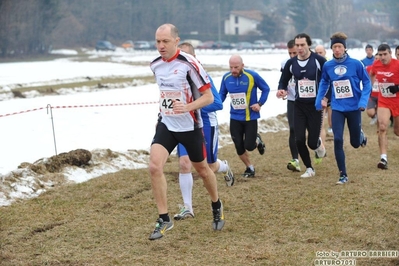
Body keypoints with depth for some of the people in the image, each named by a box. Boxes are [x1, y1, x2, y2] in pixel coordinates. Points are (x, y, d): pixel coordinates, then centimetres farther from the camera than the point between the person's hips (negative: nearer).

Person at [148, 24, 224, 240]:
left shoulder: (189, 64, -17)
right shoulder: (155, 65, 1)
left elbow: (208, 96, -15)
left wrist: (187, 107, -30)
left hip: (190, 126, -4)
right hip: (166, 124, 4)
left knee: (202, 169, 14)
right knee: (154, 166, -17)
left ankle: (217, 207, 42)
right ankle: (164, 219, -7)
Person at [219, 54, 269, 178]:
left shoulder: (252, 76, -14)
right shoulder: (226, 78, -5)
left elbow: (266, 89, 0)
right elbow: (222, 94, 9)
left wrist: (259, 104, -12)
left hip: (250, 117, -3)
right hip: (235, 118, 3)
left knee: (249, 146, -5)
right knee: (239, 147, 3)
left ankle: (257, 140, 32)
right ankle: (250, 168, 25)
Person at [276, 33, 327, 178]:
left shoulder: (319, 60, -11)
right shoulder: (291, 63, 0)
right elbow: (283, 80, 14)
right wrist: (281, 90, -8)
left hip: (315, 105, -3)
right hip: (299, 105, 3)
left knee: (312, 143, -4)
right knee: (299, 140, -5)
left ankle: (319, 144, 36)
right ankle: (309, 168, 16)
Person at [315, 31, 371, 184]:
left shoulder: (355, 64, -11)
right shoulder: (327, 66, -3)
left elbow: (367, 83, -3)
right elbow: (324, 84, 14)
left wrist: (363, 102, -14)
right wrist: (319, 101, 9)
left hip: (354, 108, -1)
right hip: (337, 109, 1)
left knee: (355, 143, 10)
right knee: (338, 140, -12)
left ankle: (361, 135, 49)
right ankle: (343, 175, -1)